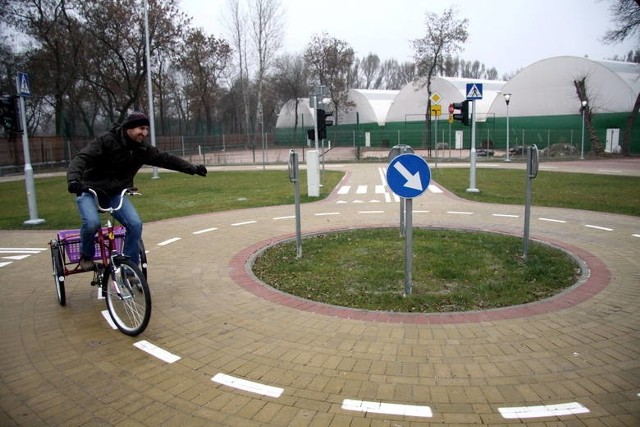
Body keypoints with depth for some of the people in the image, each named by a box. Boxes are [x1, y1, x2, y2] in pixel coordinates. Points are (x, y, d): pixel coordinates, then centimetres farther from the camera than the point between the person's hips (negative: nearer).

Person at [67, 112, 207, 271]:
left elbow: (166, 159, 8)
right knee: (92, 222, -31)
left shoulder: (142, 149, -2)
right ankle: (86, 255, 2)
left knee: (135, 224, -18)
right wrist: (73, 179, -46)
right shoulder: (106, 140, -18)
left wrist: (192, 168, 7)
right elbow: (82, 158, -27)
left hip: (116, 193, 4)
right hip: (90, 190, -4)